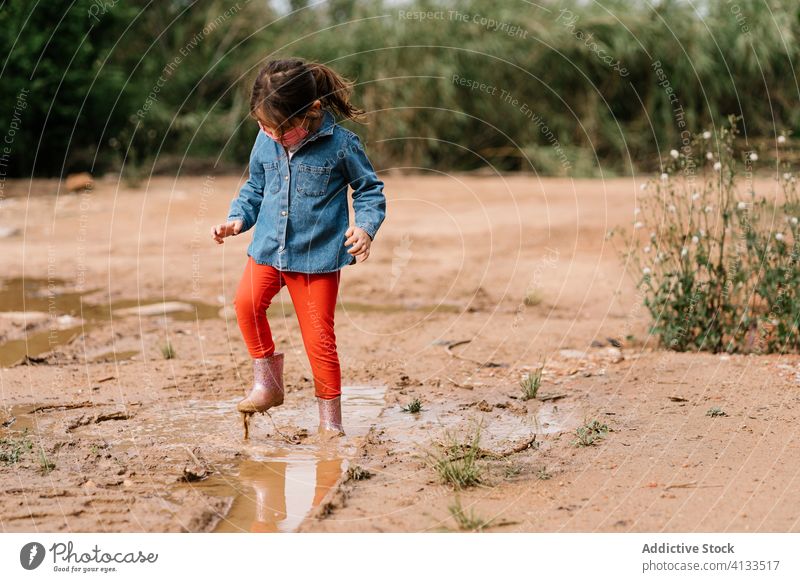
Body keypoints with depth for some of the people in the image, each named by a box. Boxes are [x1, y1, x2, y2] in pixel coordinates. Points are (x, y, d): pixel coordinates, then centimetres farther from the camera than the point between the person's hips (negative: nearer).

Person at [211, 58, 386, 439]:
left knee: (318, 337, -1)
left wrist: (365, 227, -17)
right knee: (247, 303, -22)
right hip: (268, 250, 4)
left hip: (318, 255, -3)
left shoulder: (340, 145, -11)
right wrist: (237, 219, -1)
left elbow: (369, 189, 0)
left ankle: (330, 420, 14)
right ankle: (267, 383, -2)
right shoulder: (265, 143, 0)